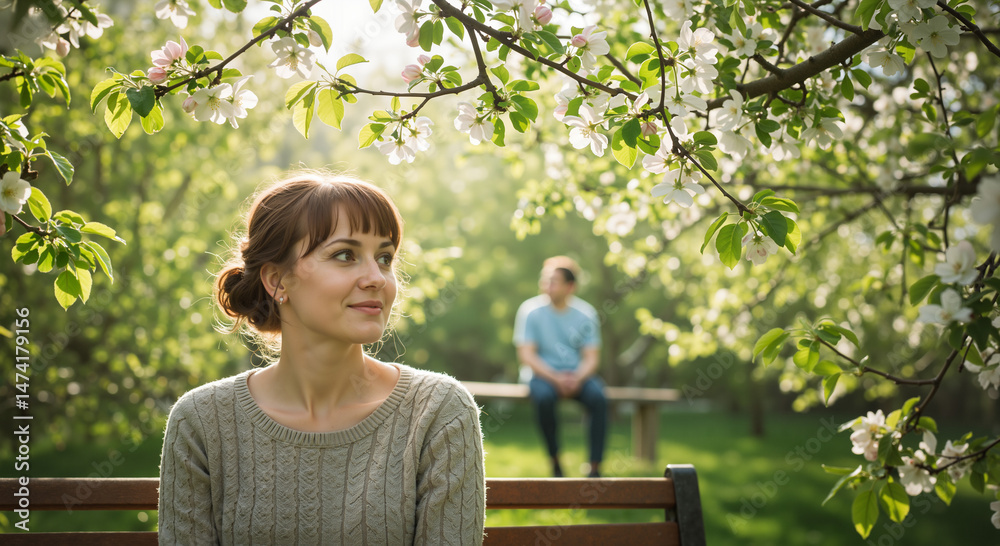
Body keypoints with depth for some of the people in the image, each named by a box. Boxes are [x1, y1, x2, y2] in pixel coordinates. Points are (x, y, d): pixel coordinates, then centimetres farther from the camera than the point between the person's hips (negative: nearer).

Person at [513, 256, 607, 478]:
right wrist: (555, 378, -21)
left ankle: (595, 467, -22)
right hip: (543, 374, -1)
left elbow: (591, 357, -1)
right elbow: (526, 355, -9)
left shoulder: (585, 313, 0)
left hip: (578, 375, 2)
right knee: (543, 396, -35)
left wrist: (577, 378, -22)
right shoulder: (531, 310, -5)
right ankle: (555, 461, -14)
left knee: (598, 397, -29)